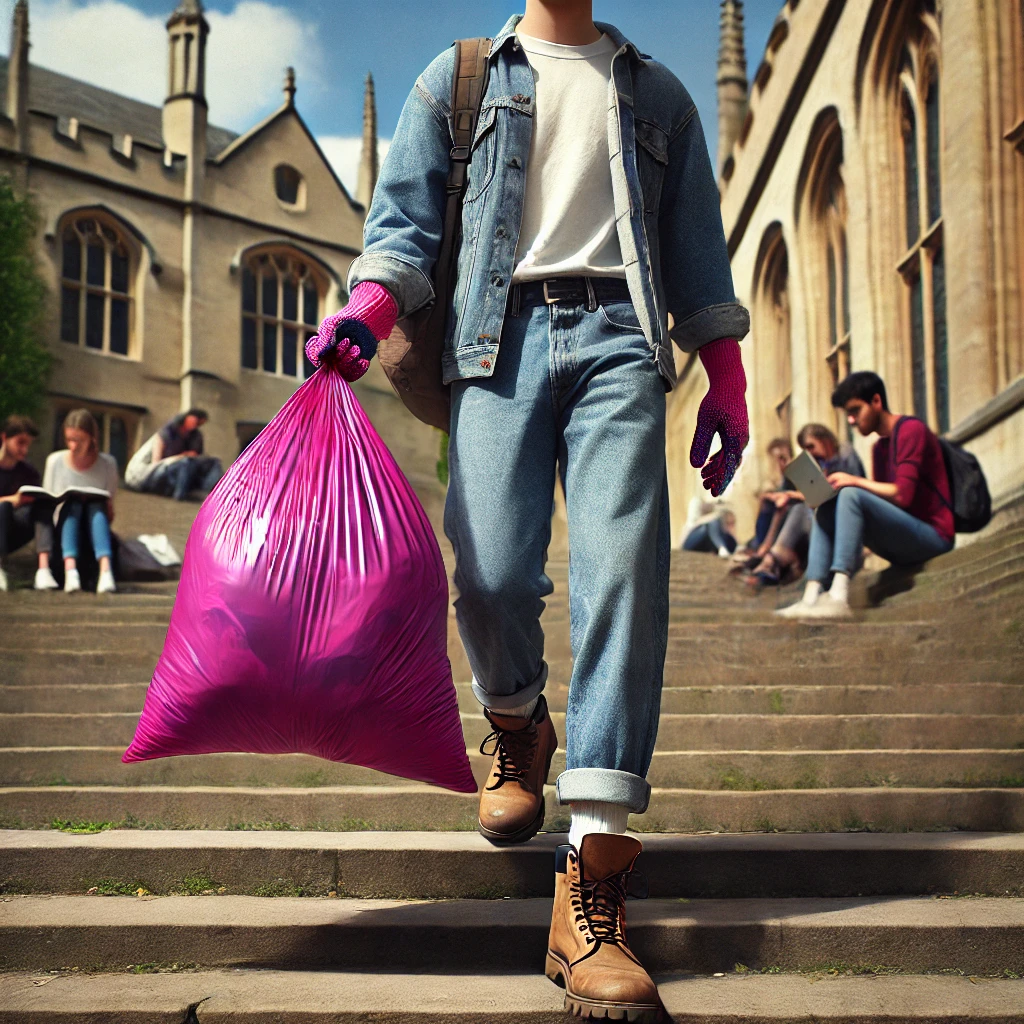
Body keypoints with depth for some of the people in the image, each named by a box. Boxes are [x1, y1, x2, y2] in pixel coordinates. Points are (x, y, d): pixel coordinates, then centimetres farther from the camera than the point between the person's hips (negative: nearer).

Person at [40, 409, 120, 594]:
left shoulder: (107, 463, -1)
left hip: (93, 526, 0)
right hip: (65, 526, 0)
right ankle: (70, 570, -52)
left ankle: (105, 570, -52)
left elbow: (109, 507, 3)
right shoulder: (55, 461, -1)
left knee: (96, 505, -30)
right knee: (72, 503, -29)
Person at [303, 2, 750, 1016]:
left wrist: (725, 381, 12)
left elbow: (697, 247, 21)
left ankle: (590, 885, -20)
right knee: (492, 574, -16)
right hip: (501, 334, 0)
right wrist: (367, 308, -8)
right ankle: (516, 727, 21)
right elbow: (405, 212, 12)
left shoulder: (656, 93, 26)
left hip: (618, 335, 1)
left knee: (622, 573, -17)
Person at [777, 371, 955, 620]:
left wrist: (855, 481, -14)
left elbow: (902, 495, -19)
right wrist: (834, 488, 0)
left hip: (933, 536, -9)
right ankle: (811, 597, -17)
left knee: (851, 495, -25)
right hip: (903, 543, 9)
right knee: (826, 510, 2)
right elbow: (880, 500, 13)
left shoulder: (911, 430, -8)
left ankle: (839, 597, -37)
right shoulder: (879, 447, 17)